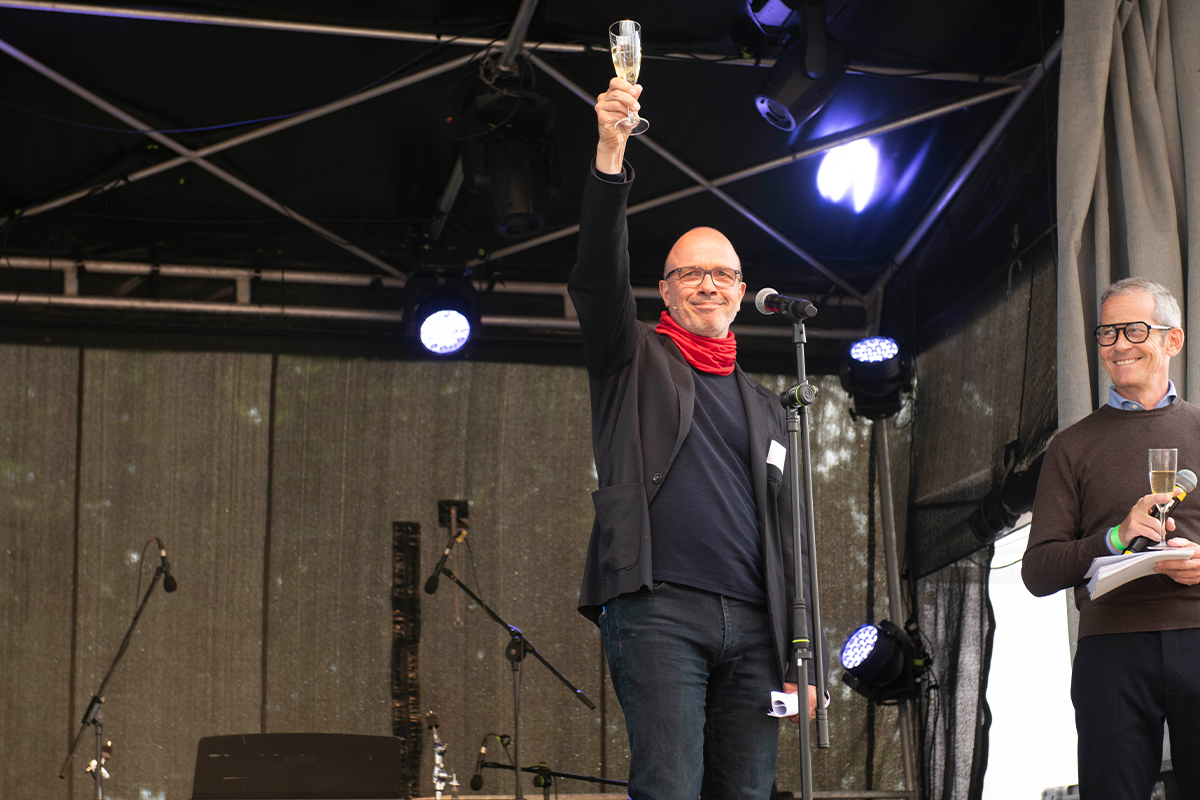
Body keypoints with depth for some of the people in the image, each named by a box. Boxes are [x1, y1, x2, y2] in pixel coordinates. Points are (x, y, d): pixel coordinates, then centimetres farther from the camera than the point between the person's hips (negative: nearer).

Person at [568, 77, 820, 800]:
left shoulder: (765, 408, 25)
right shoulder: (635, 361, 14)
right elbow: (598, 278, -6)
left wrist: (800, 658, 13)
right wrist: (610, 156, -20)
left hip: (752, 626, 5)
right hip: (657, 608, -4)